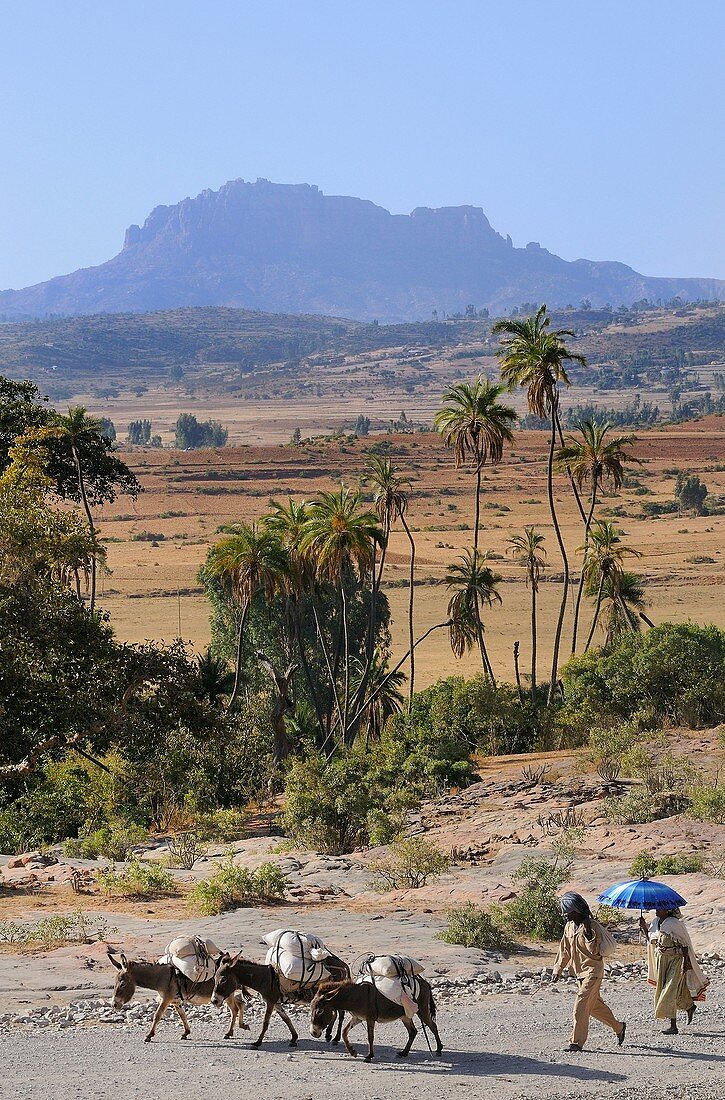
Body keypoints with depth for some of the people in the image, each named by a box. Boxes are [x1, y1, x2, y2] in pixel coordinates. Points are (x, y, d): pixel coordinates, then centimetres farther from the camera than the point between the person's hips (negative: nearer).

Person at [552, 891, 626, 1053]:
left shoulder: (593, 926, -15)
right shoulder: (569, 927, 8)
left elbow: (596, 952, -19)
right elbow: (564, 951, 17)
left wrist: (589, 935, -28)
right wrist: (558, 969, 11)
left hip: (593, 971, -8)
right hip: (580, 971, 8)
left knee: (581, 1004, -14)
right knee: (595, 1004, 17)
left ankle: (577, 1042, -14)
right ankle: (618, 1027, 35)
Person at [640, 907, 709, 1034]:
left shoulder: (675, 924, -17)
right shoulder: (655, 923, 5)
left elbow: (685, 945, -14)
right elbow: (651, 940, 16)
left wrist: (685, 963, -17)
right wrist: (644, 927, 1)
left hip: (675, 961, -8)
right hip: (661, 960, 8)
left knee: (670, 992, -11)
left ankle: (673, 1026, -6)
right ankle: (689, 1007, 40)